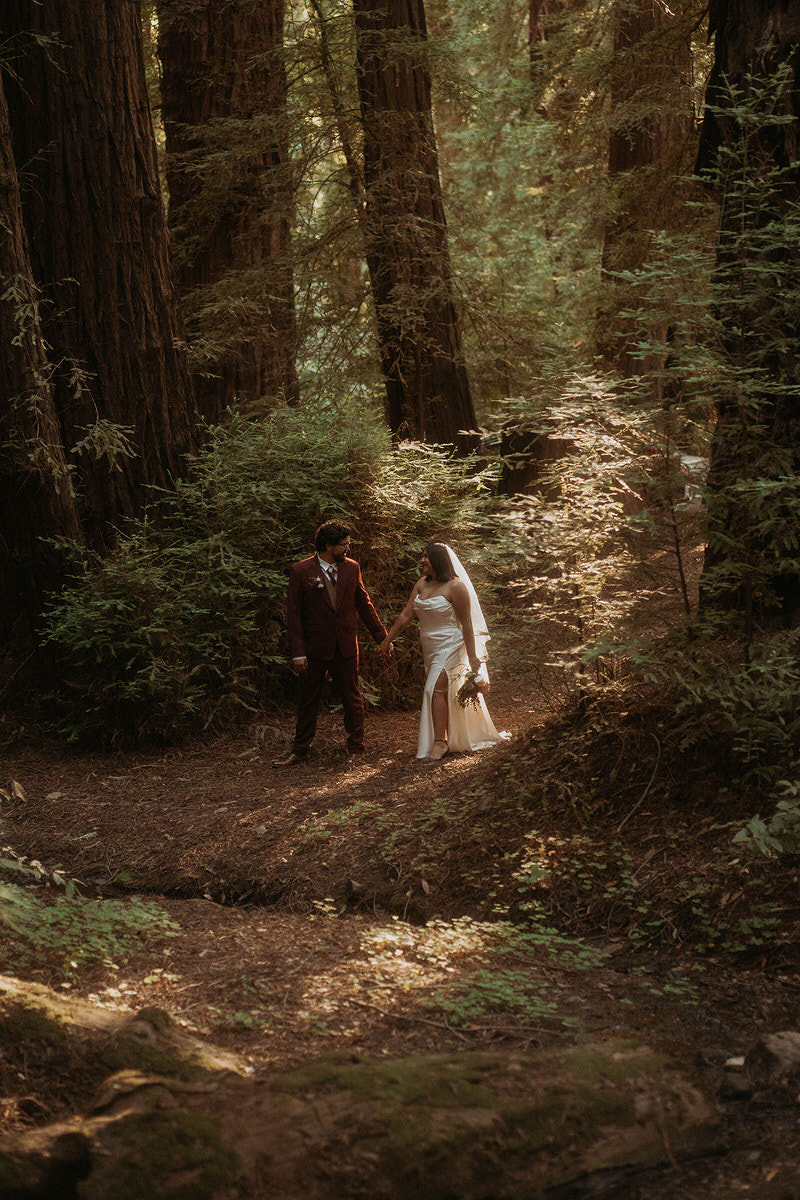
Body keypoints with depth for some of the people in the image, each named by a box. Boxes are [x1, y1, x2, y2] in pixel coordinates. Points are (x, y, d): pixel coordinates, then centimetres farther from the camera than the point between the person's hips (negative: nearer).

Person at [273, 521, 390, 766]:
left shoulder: (352, 568, 2)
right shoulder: (301, 571, -8)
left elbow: (363, 603, 11)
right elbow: (294, 613, -7)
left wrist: (381, 635, 11)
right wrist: (297, 652, -10)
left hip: (346, 647, 2)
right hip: (314, 647, -2)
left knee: (352, 699, 7)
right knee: (308, 700, 8)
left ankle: (356, 748, 21)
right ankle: (299, 750, 19)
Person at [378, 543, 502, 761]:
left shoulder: (455, 586, -13)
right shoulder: (422, 584, 7)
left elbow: (467, 624, -12)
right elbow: (406, 615, 9)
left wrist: (473, 659, -14)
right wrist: (387, 640, 6)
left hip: (450, 646, -7)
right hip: (430, 649, 7)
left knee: (436, 689, -16)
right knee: (438, 691, 10)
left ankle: (440, 742, -12)